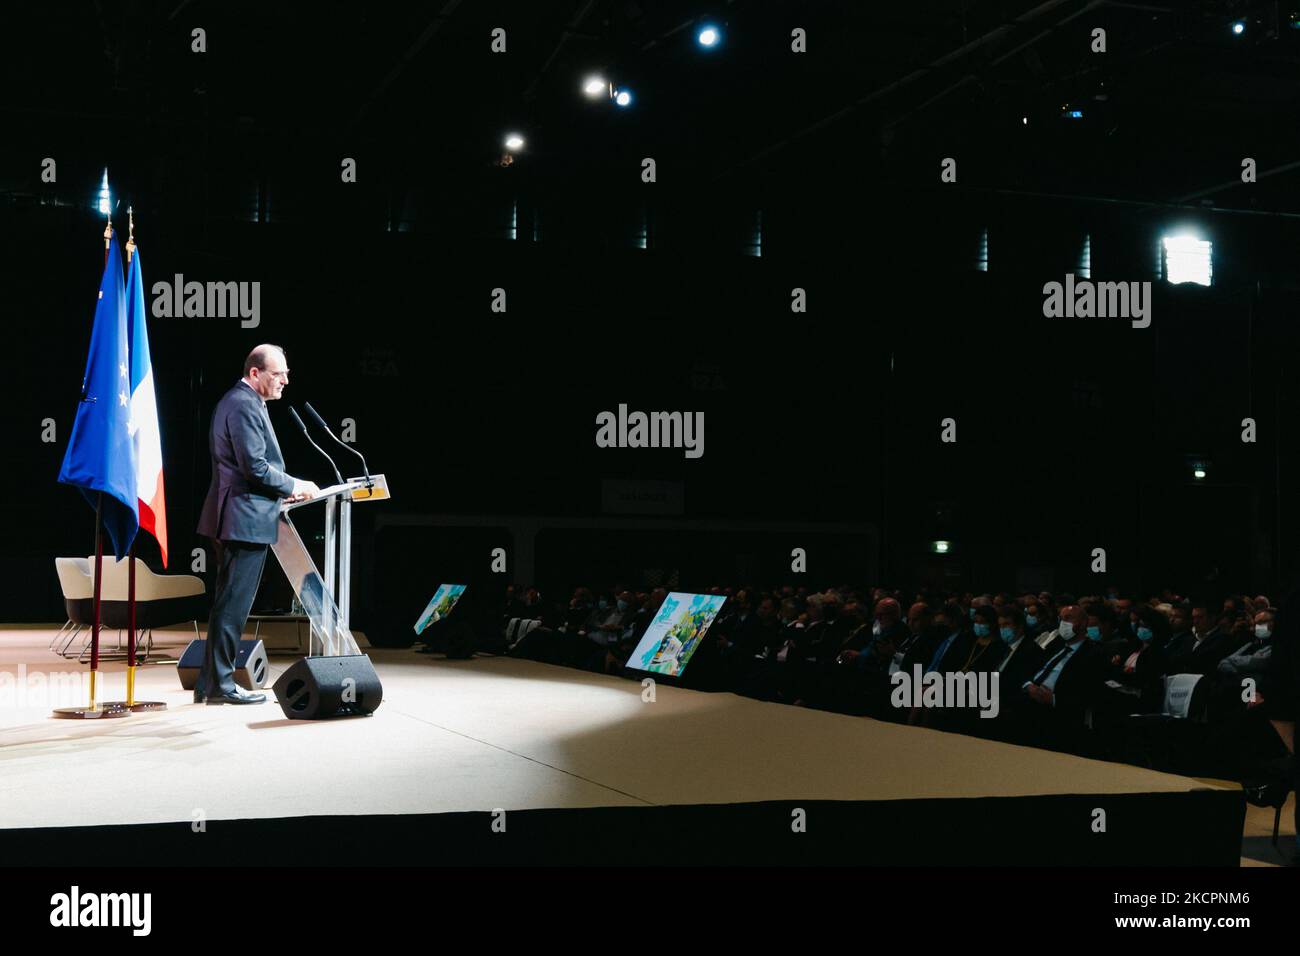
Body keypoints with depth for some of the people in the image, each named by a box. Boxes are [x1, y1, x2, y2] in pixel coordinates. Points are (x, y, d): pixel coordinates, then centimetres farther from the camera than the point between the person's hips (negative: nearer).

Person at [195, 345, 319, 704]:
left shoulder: (237, 401, 19)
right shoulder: (245, 406, -14)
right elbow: (255, 467, -21)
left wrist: (285, 489, 15)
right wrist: (294, 486, -8)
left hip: (236, 519, 11)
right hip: (245, 521, -11)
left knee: (228, 604, 14)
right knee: (232, 605, -5)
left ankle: (210, 684, 19)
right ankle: (219, 685, 0)